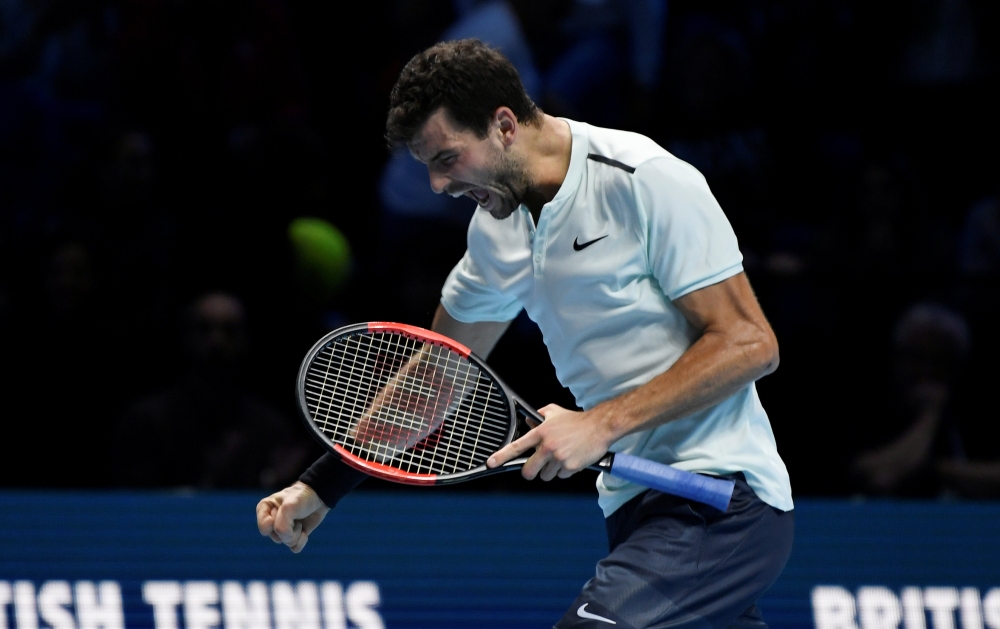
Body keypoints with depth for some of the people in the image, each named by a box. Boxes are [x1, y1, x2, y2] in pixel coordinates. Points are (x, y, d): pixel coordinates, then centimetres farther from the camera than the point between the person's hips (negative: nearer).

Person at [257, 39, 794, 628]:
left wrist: (601, 425, -19)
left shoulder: (647, 182, -13)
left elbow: (749, 343, -15)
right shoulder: (497, 227, 12)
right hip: (638, 509, 8)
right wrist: (321, 485, 19)